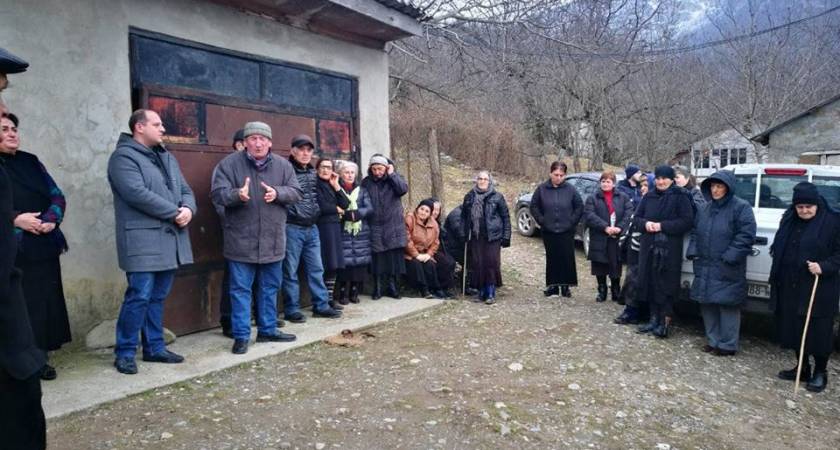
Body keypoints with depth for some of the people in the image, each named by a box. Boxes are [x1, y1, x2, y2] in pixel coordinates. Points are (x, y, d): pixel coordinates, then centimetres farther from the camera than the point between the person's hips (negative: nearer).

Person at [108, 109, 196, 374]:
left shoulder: (167, 157, 19)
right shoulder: (123, 157, -7)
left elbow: (185, 189, 15)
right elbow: (138, 194, -20)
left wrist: (188, 209, -8)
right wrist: (175, 212, -15)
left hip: (170, 239, 8)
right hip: (143, 240, -8)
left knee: (157, 297, 13)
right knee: (139, 297, -6)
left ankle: (154, 348, 23)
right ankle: (125, 353, 8)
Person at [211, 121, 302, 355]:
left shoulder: (283, 165, 5)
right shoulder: (229, 163, -5)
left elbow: (295, 192, 2)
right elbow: (218, 193, -12)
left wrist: (278, 193, -18)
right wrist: (238, 195, -32)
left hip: (273, 240, 4)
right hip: (241, 240, -4)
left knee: (270, 287, 14)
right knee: (241, 289, 2)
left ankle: (268, 329, 28)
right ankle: (241, 335, 12)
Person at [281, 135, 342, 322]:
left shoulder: (313, 173, 13)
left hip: (312, 228, 7)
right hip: (292, 228, -7)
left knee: (316, 268, 10)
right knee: (290, 270, 2)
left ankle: (321, 305, 19)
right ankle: (292, 309, 11)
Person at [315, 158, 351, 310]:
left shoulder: (332, 185, 18)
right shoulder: (316, 184, -5)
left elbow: (345, 204, 6)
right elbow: (321, 207, -17)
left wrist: (336, 186, 0)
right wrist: (337, 209, 0)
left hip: (335, 227, 8)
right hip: (322, 228, -8)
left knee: (334, 265, 8)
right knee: (325, 265, -9)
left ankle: (330, 298, 15)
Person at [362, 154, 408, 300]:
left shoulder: (394, 178, 5)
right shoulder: (366, 182, 6)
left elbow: (403, 189, -14)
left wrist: (391, 174, -12)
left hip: (393, 226, 0)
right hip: (375, 227, 0)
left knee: (394, 258, 2)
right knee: (377, 258, 0)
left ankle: (393, 287, 13)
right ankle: (377, 289, 10)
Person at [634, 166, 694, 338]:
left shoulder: (680, 196, -4)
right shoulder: (649, 197, 12)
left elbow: (687, 221, -10)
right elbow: (636, 217, 15)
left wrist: (662, 226, -17)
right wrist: (645, 223, -7)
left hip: (670, 249, -5)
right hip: (648, 247, 5)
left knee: (666, 284, -3)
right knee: (650, 282, 7)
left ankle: (665, 321, 5)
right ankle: (654, 318, 19)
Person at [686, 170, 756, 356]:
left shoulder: (741, 207, -7)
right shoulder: (703, 208, 13)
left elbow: (746, 235, -13)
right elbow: (695, 232, 19)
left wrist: (730, 257, -17)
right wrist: (693, 251, 5)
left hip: (727, 270, -6)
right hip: (704, 266, 7)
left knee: (727, 305, -1)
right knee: (707, 303, 12)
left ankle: (727, 345, 10)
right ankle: (713, 341, 25)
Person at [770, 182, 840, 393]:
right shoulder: (789, 220, 9)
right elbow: (779, 250, 17)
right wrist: (777, 279, 12)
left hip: (819, 290, -6)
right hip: (790, 288, 6)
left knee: (818, 331, 3)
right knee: (794, 328, 12)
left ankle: (820, 373, 20)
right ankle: (803, 368, 27)